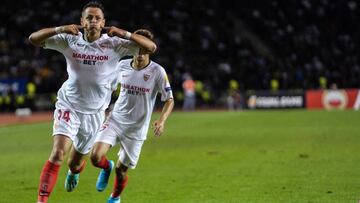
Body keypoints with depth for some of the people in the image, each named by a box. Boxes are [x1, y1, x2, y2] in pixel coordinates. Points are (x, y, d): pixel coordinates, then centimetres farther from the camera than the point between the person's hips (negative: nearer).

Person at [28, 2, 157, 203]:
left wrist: (124, 34, -28)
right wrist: (60, 29, -26)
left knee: (75, 163, 16)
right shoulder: (69, 40, -7)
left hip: (95, 112, 1)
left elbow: (151, 47, -14)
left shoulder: (114, 44, -9)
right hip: (69, 105, -1)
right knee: (59, 152, -24)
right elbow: (34, 38, -10)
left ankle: (74, 171, 55)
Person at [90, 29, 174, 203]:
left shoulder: (157, 71, -11)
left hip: (136, 129, -2)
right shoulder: (122, 65, -1)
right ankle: (106, 167, 19)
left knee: (121, 169, 4)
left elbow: (169, 100, -7)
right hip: (115, 120, 2)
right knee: (96, 156, -19)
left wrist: (162, 120, -24)